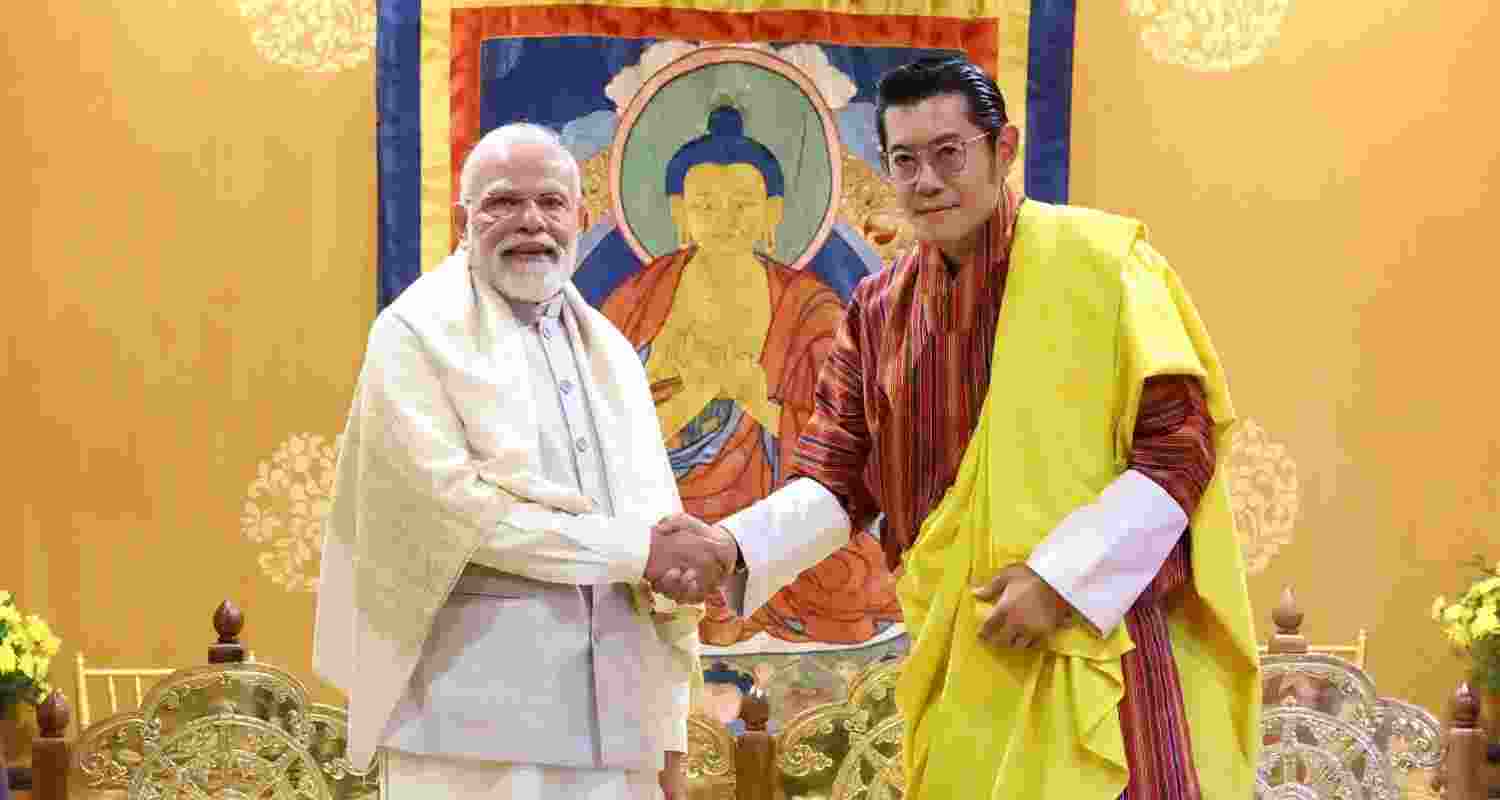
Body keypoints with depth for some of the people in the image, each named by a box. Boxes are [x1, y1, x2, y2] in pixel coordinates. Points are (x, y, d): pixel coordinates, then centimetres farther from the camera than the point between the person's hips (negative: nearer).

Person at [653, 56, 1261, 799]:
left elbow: (1180, 447, -8)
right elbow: (838, 483, 9)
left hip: (1108, 639, -4)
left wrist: (1065, 579, -16)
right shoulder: (878, 309, 7)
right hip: (961, 661, 4)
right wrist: (736, 545, -9)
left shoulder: (1098, 257, -6)